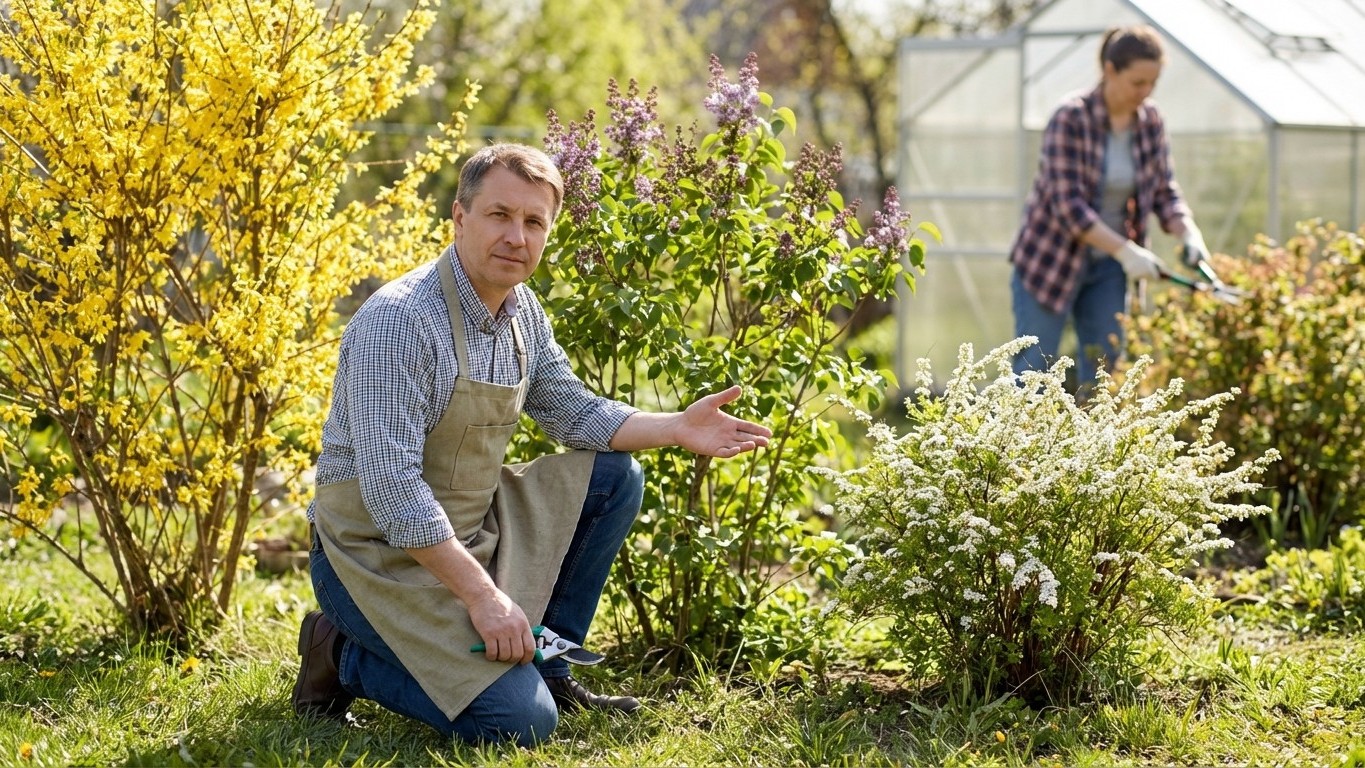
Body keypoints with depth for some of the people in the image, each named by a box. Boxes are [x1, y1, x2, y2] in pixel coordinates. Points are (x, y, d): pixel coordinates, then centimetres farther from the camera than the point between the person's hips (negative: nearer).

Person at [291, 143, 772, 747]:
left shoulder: (522, 310, 3)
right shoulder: (398, 320, -24)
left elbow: (573, 411, 15)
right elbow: (390, 486, -29)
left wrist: (677, 429, 0)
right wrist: (482, 595, -29)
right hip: (382, 549, -8)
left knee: (614, 477, 4)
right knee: (519, 720, -20)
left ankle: (546, 667, 11)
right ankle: (346, 657, 1)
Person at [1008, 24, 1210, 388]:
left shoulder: (1151, 121, -2)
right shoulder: (1071, 118, -20)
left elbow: (1164, 192, 5)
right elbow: (1068, 204, -24)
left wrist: (1188, 232, -15)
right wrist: (1126, 250, -28)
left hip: (1108, 265, 6)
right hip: (1051, 259, -6)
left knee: (1103, 369, 4)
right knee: (1033, 369, -4)